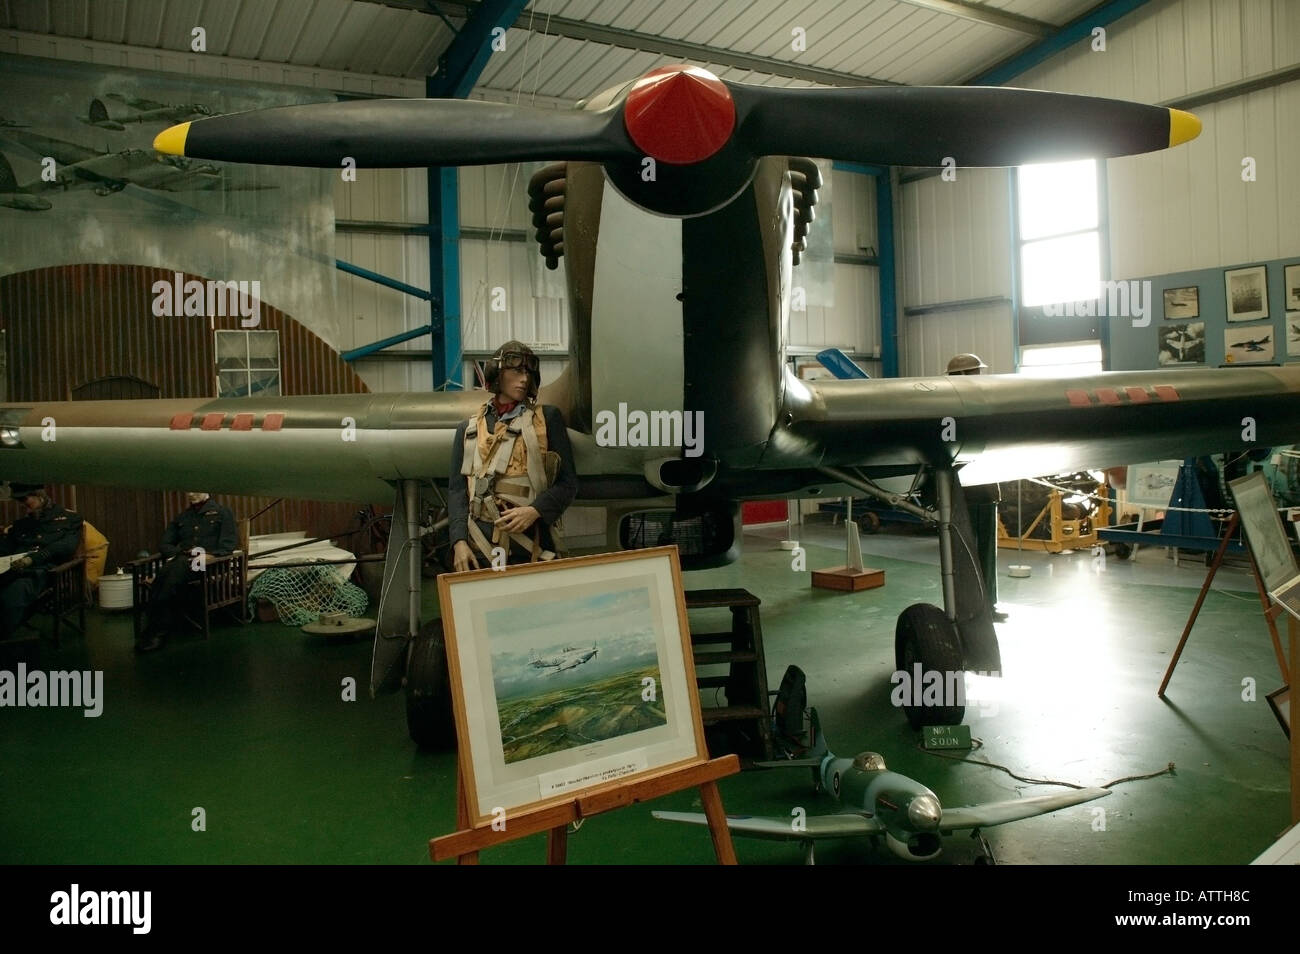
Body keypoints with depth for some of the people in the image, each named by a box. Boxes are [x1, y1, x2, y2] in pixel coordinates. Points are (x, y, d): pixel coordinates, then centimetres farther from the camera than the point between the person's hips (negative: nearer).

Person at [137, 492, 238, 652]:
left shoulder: (222, 512, 15)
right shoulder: (181, 517, 30)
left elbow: (229, 543, 2)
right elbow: (164, 545, 23)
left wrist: (210, 555, -16)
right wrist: (183, 552, 1)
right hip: (182, 559, 4)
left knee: (176, 571, -36)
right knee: (166, 572, -33)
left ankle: (157, 630, -36)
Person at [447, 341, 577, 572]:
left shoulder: (548, 418, 9)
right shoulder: (468, 429, 15)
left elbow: (568, 483, 6)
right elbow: (457, 490, 10)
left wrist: (535, 511, -12)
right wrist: (459, 542, -4)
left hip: (531, 546, -1)